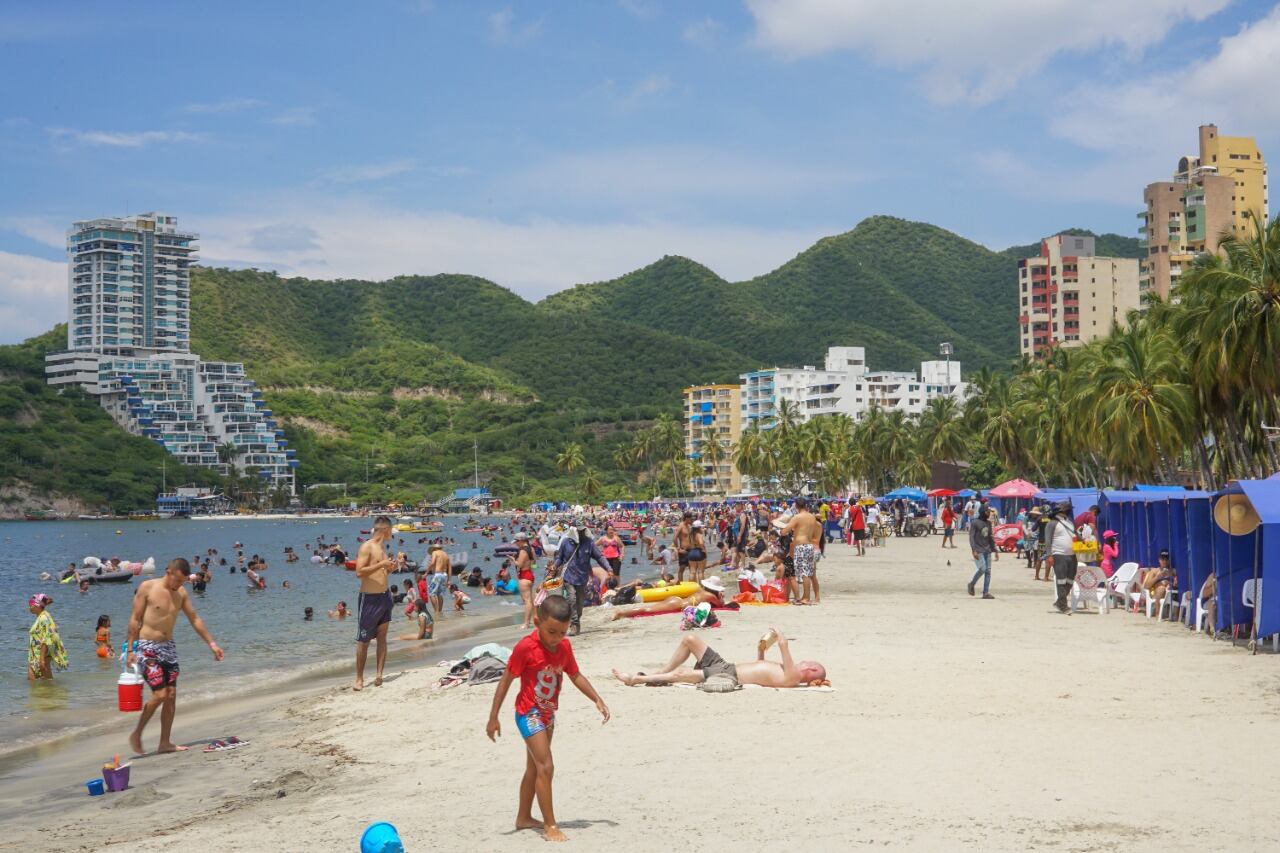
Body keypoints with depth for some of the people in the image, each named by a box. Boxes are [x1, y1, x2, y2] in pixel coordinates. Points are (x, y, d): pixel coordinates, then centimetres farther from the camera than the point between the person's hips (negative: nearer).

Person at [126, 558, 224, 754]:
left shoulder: (181, 593, 6)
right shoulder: (147, 587, -9)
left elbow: (195, 619, 13)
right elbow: (135, 619, -7)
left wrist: (212, 643, 11)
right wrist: (130, 650, -10)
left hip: (168, 647, 6)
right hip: (148, 647, -6)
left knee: (171, 695, 3)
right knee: (160, 694, -13)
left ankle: (165, 743, 11)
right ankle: (136, 735, 6)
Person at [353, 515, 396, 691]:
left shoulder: (382, 547, 15)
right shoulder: (367, 547, -11)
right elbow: (359, 572, -21)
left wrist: (390, 568, 9)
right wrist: (381, 564, -22)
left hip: (385, 597, 8)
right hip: (369, 598, -8)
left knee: (382, 637, 5)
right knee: (363, 640, -1)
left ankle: (379, 674, 7)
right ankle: (359, 678, 4)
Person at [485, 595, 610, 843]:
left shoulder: (564, 646, -3)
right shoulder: (525, 648, -22)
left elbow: (576, 676, 9)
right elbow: (505, 681, -16)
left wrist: (597, 700, 1)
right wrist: (493, 717, -15)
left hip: (548, 714, 7)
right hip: (529, 714, -7)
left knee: (534, 768, 17)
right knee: (545, 767, -14)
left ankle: (524, 818, 30)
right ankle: (550, 825, -9)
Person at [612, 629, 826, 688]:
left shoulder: (792, 680, -11)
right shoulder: (785, 671, 16)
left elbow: (790, 674, -34)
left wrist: (784, 646, -29)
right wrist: (761, 650, 17)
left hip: (728, 677, -10)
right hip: (724, 666, 10)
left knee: (680, 672, -22)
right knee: (690, 639, 9)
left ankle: (635, 679, -6)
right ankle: (660, 674, 13)